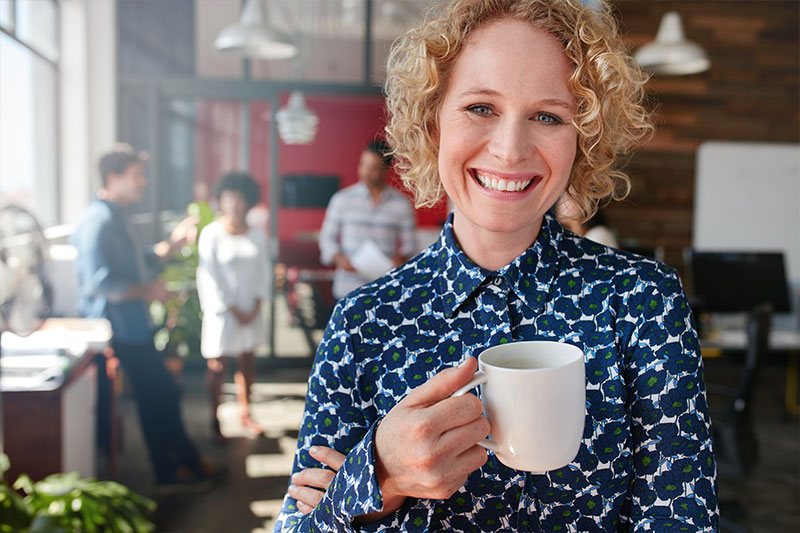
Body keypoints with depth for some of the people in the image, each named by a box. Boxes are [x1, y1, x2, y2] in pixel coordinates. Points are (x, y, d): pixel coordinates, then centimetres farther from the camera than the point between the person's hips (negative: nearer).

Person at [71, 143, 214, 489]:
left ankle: (185, 462, 27)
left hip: (134, 325, 10)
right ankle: (171, 471, 13)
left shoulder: (116, 217, 15)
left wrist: (172, 244, 8)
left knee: (163, 393, 15)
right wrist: (146, 291, -19)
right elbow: (99, 282, -26)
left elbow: (140, 264, 22)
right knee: (158, 396, -2)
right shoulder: (98, 220, -18)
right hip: (119, 329, -10)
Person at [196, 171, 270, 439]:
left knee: (246, 363, 12)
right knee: (218, 366, 3)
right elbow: (209, 278, -10)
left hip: (251, 310, 4)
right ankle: (215, 419, 16)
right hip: (222, 310, -4)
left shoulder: (257, 234, 4)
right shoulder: (211, 234, -9)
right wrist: (234, 310, -11)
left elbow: (263, 271, 6)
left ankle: (246, 414, 25)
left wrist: (255, 307, -4)